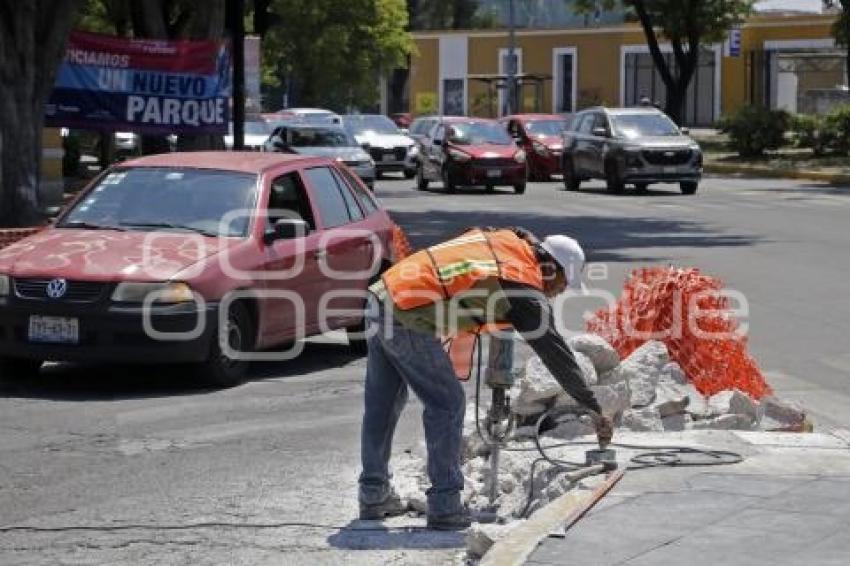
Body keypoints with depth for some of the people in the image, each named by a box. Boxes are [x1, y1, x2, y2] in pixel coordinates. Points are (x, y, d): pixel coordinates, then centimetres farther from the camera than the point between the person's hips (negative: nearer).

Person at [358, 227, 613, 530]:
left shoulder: (504, 239, 14)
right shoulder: (524, 289, -6)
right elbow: (556, 352, -2)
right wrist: (594, 410, 4)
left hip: (382, 293, 9)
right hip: (407, 319, -9)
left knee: (382, 404, 18)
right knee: (447, 405, 1)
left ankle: (374, 496, 29)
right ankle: (444, 507, 4)